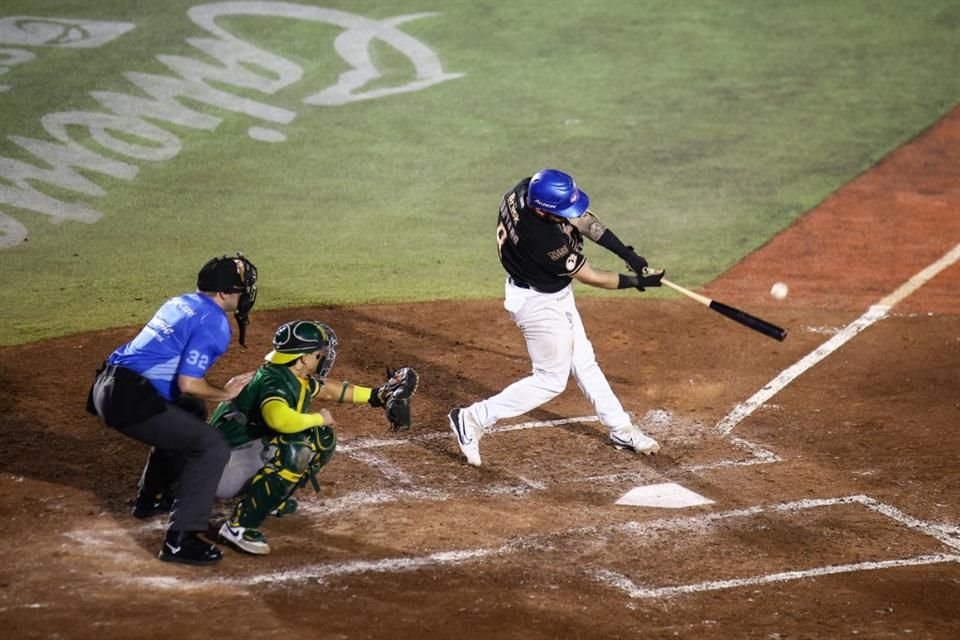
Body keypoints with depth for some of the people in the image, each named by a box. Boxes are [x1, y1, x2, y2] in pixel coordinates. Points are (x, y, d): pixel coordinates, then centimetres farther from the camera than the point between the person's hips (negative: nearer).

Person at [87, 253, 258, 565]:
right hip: (130, 400, -10)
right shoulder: (214, 323, -10)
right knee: (212, 446, -11)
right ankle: (179, 540, -16)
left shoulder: (181, 302, 18)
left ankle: (150, 498, 42)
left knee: (190, 411, 33)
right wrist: (224, 393, -1)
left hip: (107, 388, 10)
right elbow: (188, 383, -18)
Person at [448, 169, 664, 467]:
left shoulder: (529, 189, -20)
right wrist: (636, 282, -12)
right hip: (540, 304, -9)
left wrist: (627, 254, -14)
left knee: (583, 361, 19)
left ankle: (621, 430, 34)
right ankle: (473, 419, 11)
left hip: (556, 293, 9)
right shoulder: (545, 241, -39)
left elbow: (583, 219, -9)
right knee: (552, 379, 7)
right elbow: (589, 277, -24)